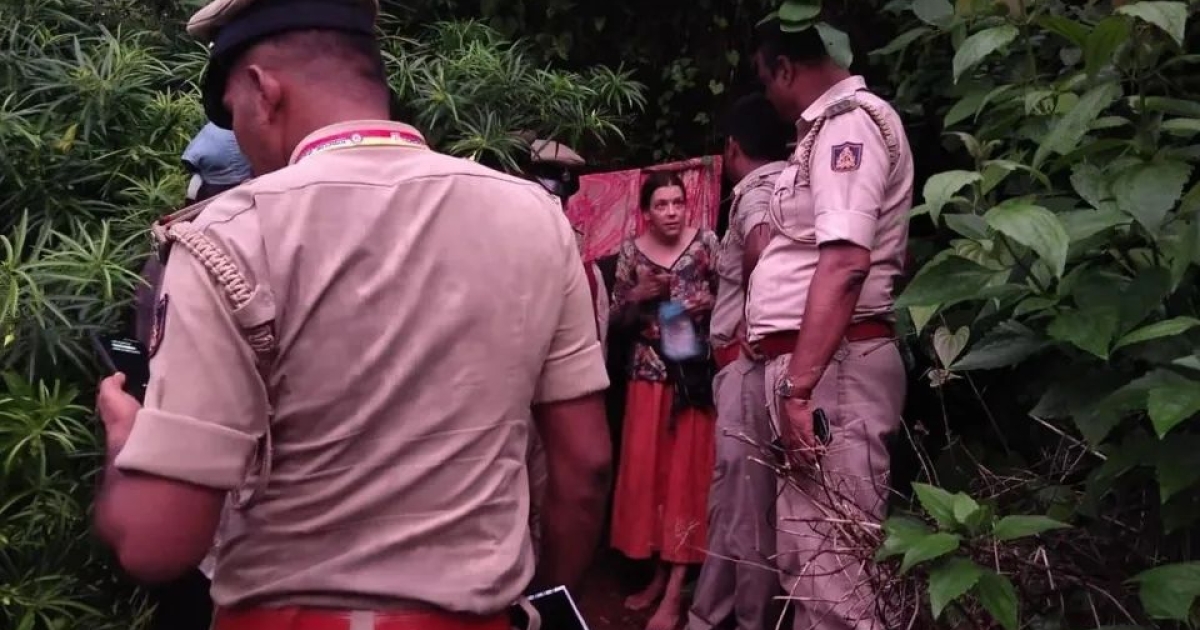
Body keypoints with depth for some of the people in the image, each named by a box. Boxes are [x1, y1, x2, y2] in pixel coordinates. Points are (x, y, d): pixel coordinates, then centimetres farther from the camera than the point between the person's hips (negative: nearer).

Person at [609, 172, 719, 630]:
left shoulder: (706, 243, -2)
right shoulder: (631, 251, 5)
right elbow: (617, 316, 7)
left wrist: (708, 303, -19)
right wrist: (639, 294, -11)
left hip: (696, 371, -3)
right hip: (649, 371, 3)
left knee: (687, 468, -5)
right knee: (646, 468, 4)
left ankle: (674, 591, -1)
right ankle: (660, 572, 20)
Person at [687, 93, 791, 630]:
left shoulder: (755, 192, -10)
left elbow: (763, 248, -32)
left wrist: (754, 319, -18)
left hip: (751, 360, -9)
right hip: (756, 362, 9)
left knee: (745, 503, 0)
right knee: (732, 497, 15)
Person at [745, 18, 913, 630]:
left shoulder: (848, 121, -11)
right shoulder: (833, 125, 21)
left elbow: (845, 262, -24)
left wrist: (798, 385, -28)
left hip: (829, 367, -11)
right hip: (813, 363, 11)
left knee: (828, 560, -9)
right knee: (811, 552, 16)